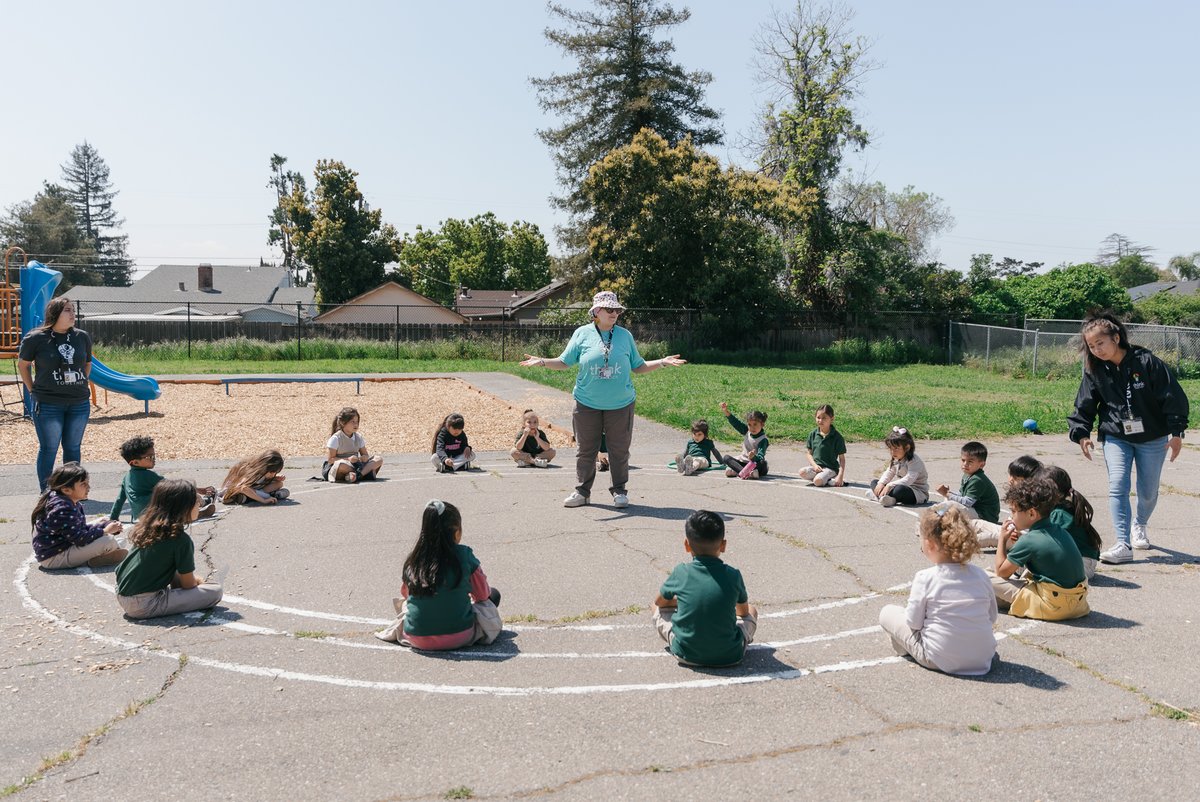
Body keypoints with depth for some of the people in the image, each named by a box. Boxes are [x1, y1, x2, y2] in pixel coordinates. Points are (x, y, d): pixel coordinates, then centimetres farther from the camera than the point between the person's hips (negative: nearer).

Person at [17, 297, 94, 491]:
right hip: (48, 404, -4)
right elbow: (23, 365, 5)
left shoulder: (82, 337, 3)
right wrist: (33, 391, 3)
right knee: (49, 449, 4)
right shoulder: (36, 338, -7)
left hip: (80, 403, 4)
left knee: (73, 447, 13)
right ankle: (45, 494, 16)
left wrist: (79, 386, 11)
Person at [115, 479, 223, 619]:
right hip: (144, 605, -8)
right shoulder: (181, 539, -15)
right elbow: (188, 584, -5)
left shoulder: (147, 527, 8)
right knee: (215, 591, -12)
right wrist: (197, 581, 15)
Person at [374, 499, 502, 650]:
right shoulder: (464, 555, -10)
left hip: (418, 640, 4)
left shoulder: (413, 559, -2)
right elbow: (483, 594, 3)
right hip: (459, 637, -4)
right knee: (493, 595, 12)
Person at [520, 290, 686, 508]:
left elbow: (638, 367, 11)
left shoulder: (625, 335, 5)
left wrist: (663, 362, 2)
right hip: (587, 403, -1)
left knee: (619, 450, 5)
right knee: (586, 449, 7)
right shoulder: (582, 333, 1)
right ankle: (582, 492, 19)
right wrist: (541, 362, -12)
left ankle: (619, 491, 19)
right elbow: (564, 362, 3)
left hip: (620, 404, 1)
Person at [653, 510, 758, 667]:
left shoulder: (681, 573, -8)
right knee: (752, 611, 26)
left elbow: (659, 601, 12)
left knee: (659, 608, 22)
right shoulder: (733, 575, -7)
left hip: (686, 655, 0)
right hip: (730, 656, 1)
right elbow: (744, 611, 12)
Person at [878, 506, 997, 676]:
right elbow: (992, 617, 8)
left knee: (887, 612, 10)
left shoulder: (925, 578, -15)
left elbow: (914, 623, -9)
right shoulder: (981, 575, -3)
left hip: (939, 660, -5)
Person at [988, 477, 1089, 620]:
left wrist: (1002, 539, 3)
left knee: (987, 576, -10)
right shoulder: (1059, 531, 6)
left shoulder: (1028, 541, -16)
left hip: (1053, 607, -8)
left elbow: (1001, 572, -6)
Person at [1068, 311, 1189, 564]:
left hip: (1152, 438, -1)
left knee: (1148, 492, 11)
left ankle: (1140, 525, 42)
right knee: (1118, 486, -14)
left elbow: (1173, 395, -11)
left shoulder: (1146, 362, -15)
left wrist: (1176, 432, -11)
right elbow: (1084, 405, 2)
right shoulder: (1094, 370, -6)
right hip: (1115, 437, 1)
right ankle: (1123, 545, -13)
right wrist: (1082, 433, -9)